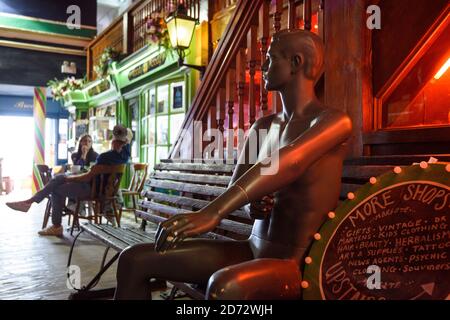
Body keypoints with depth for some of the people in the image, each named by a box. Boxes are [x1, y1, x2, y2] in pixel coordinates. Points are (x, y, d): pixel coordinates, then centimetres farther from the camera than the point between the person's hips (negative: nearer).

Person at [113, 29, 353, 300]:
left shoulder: (334, 121, -11)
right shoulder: (263, 126, 12)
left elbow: (289, 162, -30)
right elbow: (236, 183, 11)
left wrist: (213, 212, -41)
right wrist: (254, 195, -14)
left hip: (296, 264, -7)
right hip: (252, 250, 7)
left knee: (224, 285, -40)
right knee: (135, 259, 1)